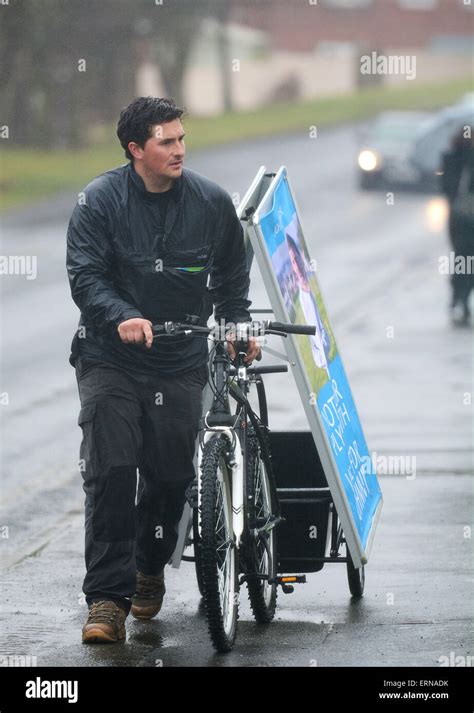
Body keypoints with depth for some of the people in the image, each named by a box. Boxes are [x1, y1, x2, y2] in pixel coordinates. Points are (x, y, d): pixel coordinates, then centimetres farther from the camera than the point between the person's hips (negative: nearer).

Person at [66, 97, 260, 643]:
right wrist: (121, 317, -28)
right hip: (109, 358, -2)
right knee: (109, 471, -13)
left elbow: (231, 279, 17)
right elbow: (83, 274, -12)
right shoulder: (99, 200, -5)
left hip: (182, 361, 2)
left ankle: (150, 569, 30)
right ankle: (107, 598, -11)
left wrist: (237, 328, 6)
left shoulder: (212, 203, 2)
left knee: (172, 473, 2)